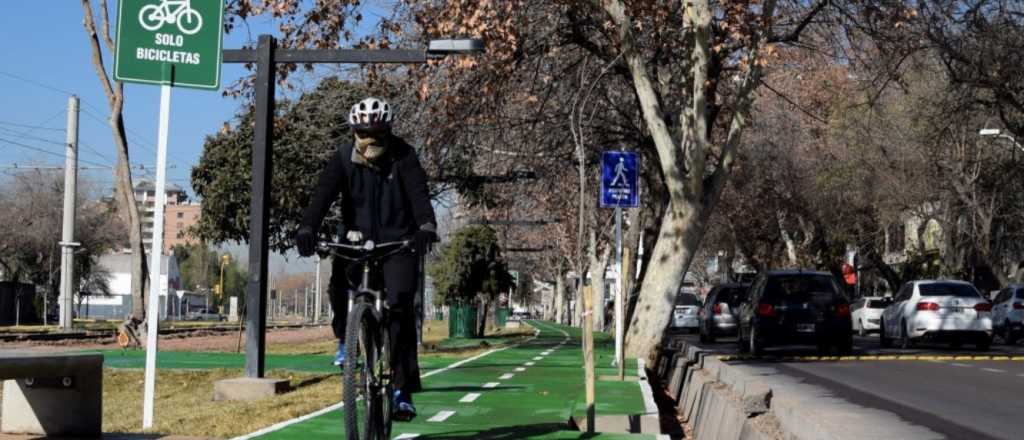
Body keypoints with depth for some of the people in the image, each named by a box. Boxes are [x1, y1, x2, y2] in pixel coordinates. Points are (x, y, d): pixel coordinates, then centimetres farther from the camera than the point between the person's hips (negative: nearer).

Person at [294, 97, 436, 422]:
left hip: (398, 242, -2)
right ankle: (344, 338, 5)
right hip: (358, 240, 2)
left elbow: (419, 193, -25)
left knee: (400, 306, -15)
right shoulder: (343, 158, -7)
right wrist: (307, 229, -39)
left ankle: (403, 391, -10)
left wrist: (427, 225, -45)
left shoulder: (403, 156, -11)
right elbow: (323, 194, -21)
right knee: (339, 277, -25)